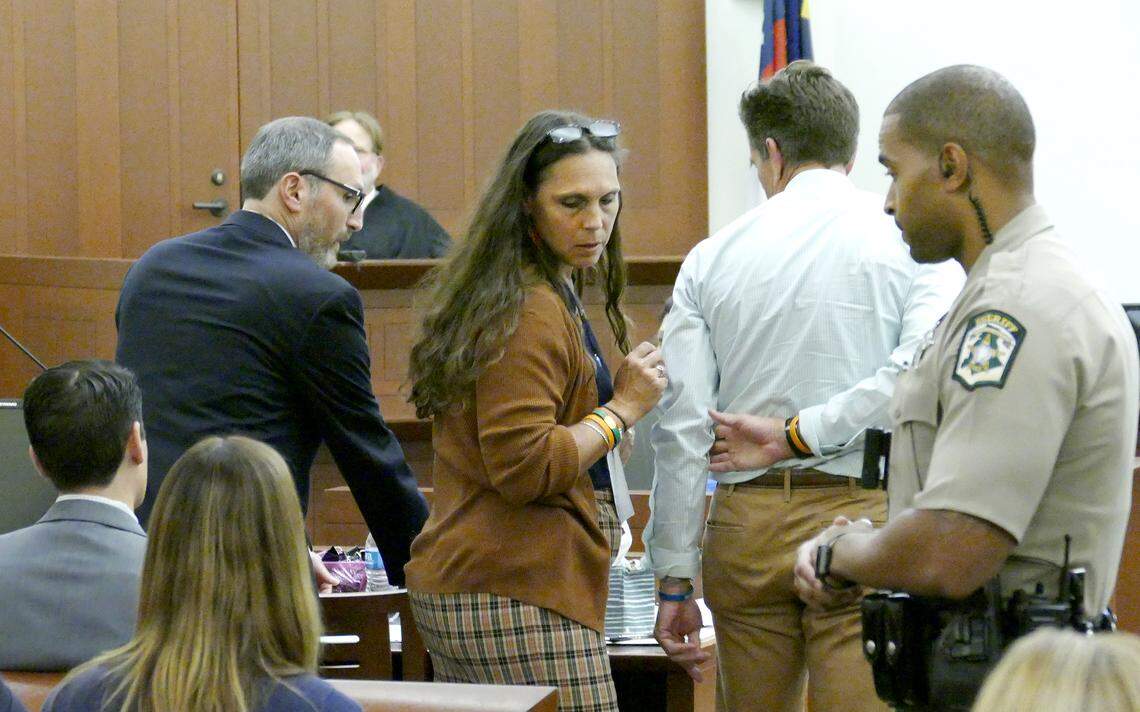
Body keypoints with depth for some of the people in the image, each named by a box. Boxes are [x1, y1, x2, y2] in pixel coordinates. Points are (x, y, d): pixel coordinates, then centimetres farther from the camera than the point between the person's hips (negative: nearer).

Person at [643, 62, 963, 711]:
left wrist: (675, 579, 8)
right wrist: (803, 431, -9)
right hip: (864, 515, -3)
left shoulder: (711, 259, 6)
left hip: (746, 520, 3)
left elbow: (682, 429, 3)